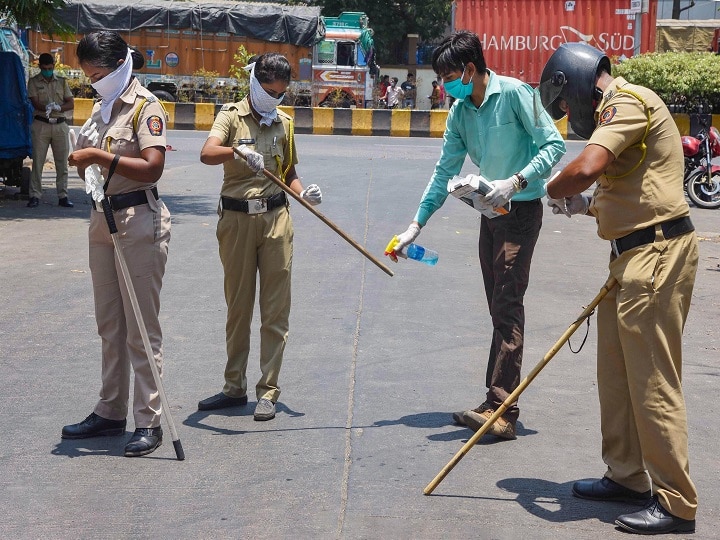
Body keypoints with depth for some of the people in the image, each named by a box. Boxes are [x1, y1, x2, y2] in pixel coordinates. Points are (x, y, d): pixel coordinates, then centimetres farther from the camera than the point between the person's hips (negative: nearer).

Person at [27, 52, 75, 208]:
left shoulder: (62, 81, 11)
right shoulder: (33, 82, 6)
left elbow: (71, 103, 6)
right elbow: (35, 103, -6)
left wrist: (58, 107, -14)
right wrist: (47, 107, -26)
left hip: (60, 125, 2)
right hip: (41, 125, -2)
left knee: (62, 163, 2)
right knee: (38, 161, -4)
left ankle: (63, 196, 7)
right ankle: (35, 195, -1)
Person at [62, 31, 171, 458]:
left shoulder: (145, 106, -11)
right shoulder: (102, 107, 14)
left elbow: (152, 168, -23)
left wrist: (100, 156, -21)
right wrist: (88, 170, -1)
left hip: (139, 222, -8)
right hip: (103, 219, 9)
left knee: (141, 327, -4)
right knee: (110, 324, 14)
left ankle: (149, 421, 3)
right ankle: (111, 412, 24)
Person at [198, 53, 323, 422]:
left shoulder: (283, 123, 12)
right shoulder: (232, 116, -1)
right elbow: (207, 154, -20)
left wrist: (303, 193, -2)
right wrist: (239, 151, -40)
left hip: (276, 218, 2)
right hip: (237, 220, -2)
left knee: (275, 309, 0)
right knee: (238, 306, 9)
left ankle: (268, 391, 7)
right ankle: (235, 387, 21)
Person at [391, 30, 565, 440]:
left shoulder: (515, 94, -15)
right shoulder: (460, 113, 6)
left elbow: (554, 145, -16)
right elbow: (445, 174, 10)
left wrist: (515, 182, -27)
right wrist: (416, 225, 5)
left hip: (521, 208, -8)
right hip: (491, 211, 8)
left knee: (507, 305, -13)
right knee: (500, 308, 10)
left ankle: (502, 410, -14)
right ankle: (501, 403, 17)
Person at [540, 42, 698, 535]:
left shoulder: (626, 102, -12)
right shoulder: (618, 110, 20)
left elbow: (587, 168, -28)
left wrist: (553, 191, -8)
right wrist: (589, 204, 9)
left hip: (657, 253, -11)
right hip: (635, 254, 11)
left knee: (652, 381, -6)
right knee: (615, 373, 16)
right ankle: (627, 476, 29)